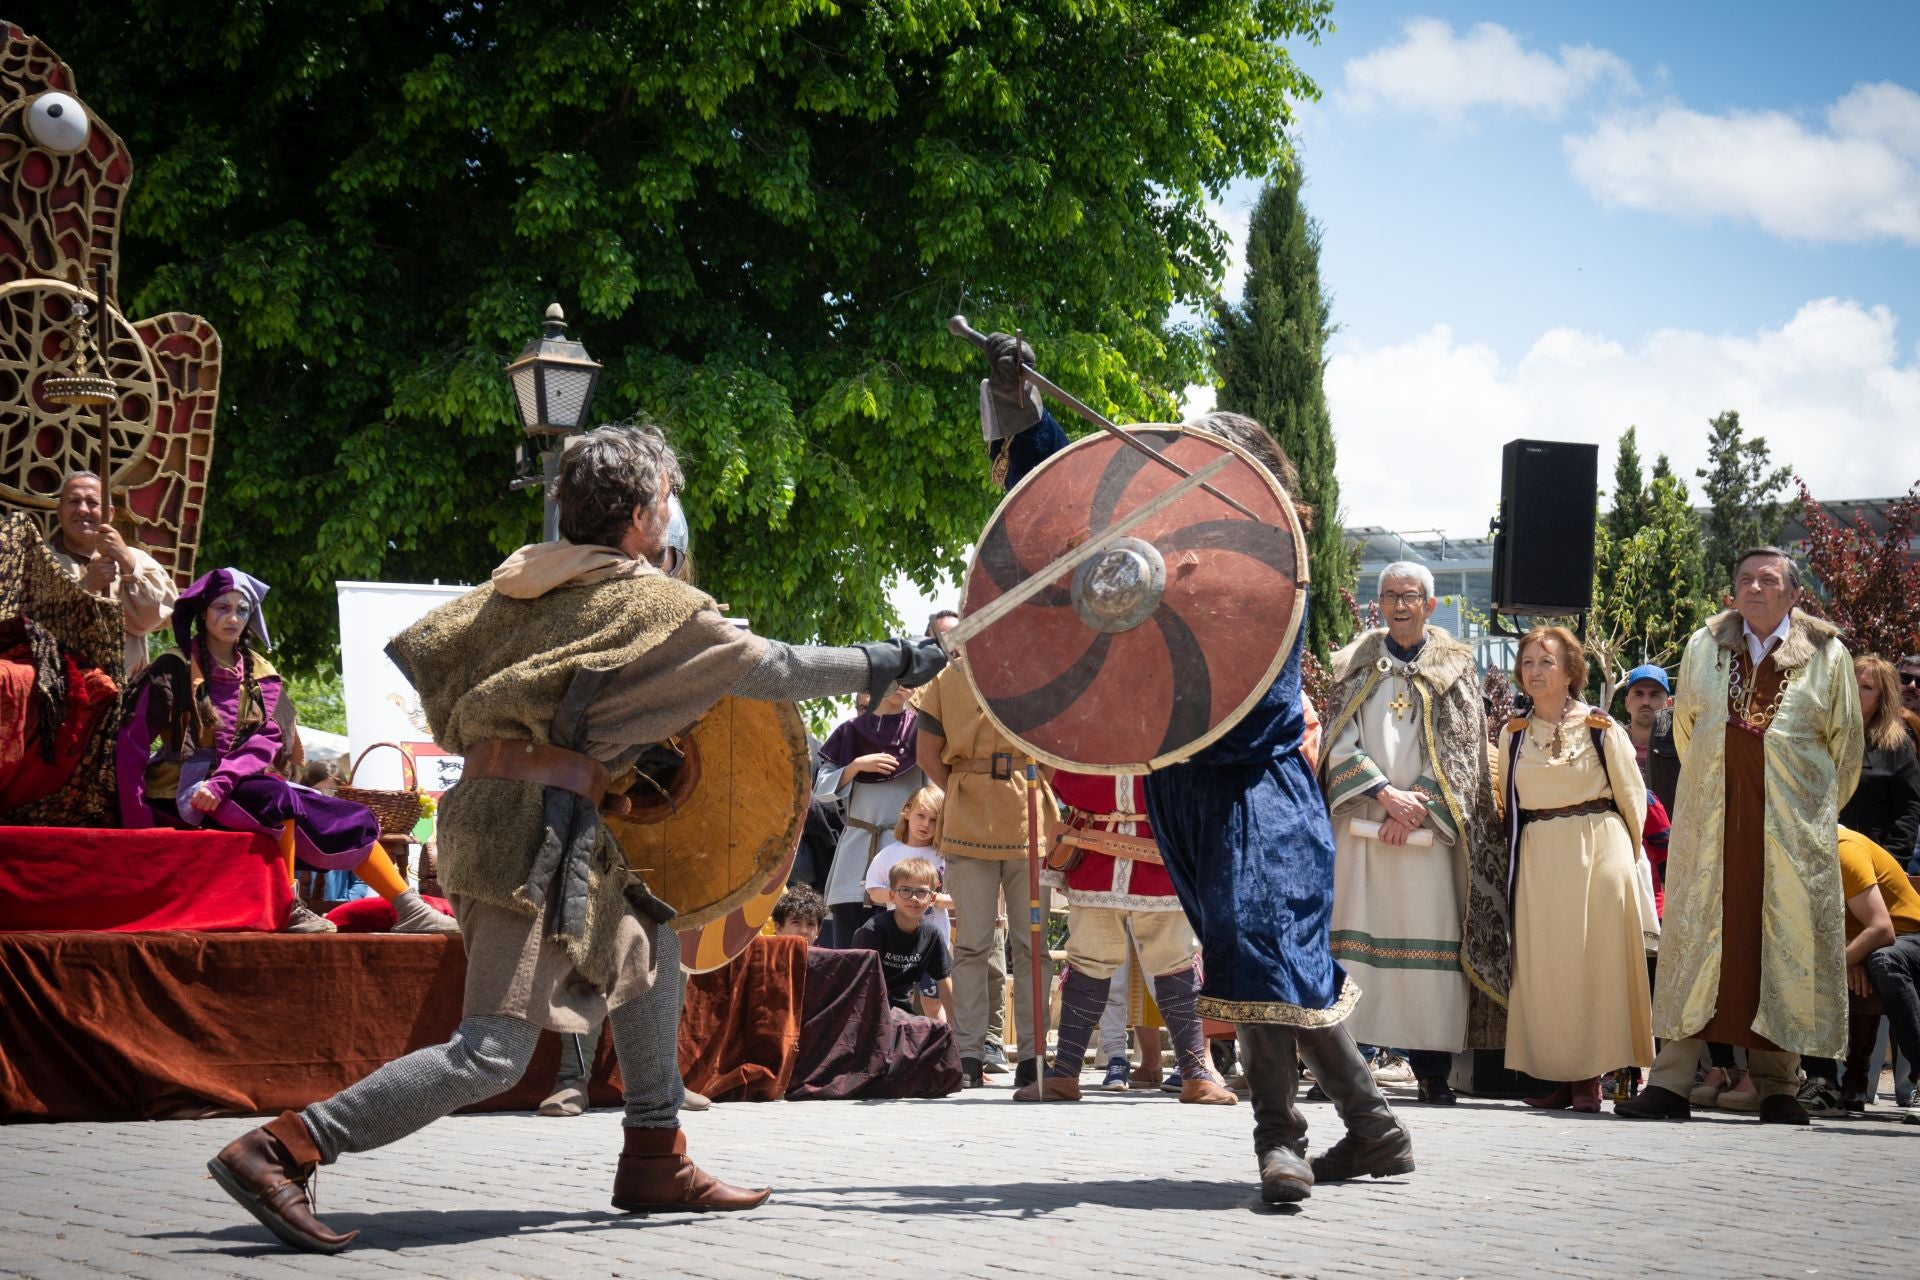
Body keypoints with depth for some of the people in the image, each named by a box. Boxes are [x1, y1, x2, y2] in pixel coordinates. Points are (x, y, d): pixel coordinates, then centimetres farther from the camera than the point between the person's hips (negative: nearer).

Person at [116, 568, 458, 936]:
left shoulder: (260, 674, 9)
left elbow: (266, 740, -4)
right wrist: (137, 825, -20)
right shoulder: (173, 670, -7)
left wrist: (221, 783, -23)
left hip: (240, 784, 6)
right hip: (184, 790, -6)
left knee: (351, 821, -7)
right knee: (278, 798, -33)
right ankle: (289, 909, -27)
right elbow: (131, 746, -12)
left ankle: (411, 912, -8)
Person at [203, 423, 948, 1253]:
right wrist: (886, 665, 10)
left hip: (486, 803, 9)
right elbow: (771, 668, -1)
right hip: (539, 824, -9)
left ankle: (655, 1165, 25)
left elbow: (418, 649, 14)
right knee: (492, 1053, -13)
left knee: (648, 944, 23)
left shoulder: (521, 576, 15)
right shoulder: (648, 601, -4)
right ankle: (280, 1149, -20)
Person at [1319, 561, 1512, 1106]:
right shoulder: (1354, 665, 12)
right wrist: (1386, 795, -10)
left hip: (1428, 826, -1)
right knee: (1354, 937, -5)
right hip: (1361, 821, 1)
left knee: (1429, 941, -4)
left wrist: (1417, 806, -9)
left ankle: (1432, 1071, 0)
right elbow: (1340, 744, 4)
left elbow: (1459, 751, 2)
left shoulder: (1454, 668, 9)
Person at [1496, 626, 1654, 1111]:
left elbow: (1632, 797, 5)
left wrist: (1626, 855, 6)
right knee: (1542, 966, 0)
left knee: (1594, 962, -4)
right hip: (1537, 859, 3)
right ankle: (1555, 1075, 6)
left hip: (1598, 851, -3)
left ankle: (1590, 1075, 1)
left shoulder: (1601, 728, 0)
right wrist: (1520, 851, 11)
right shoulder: (1514, 734, 9)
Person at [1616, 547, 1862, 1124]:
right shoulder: (1704, 647, 9)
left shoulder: (1826, 655, 4)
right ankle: (1671, 1082, -4)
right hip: (1710, 824, 1)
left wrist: (1818, 811, 12)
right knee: (1697, 938, -3)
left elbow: (1846, 745, 10)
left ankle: (1776, 1084, 5)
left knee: (1785, 945, -2)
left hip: (1794, 827, -1)